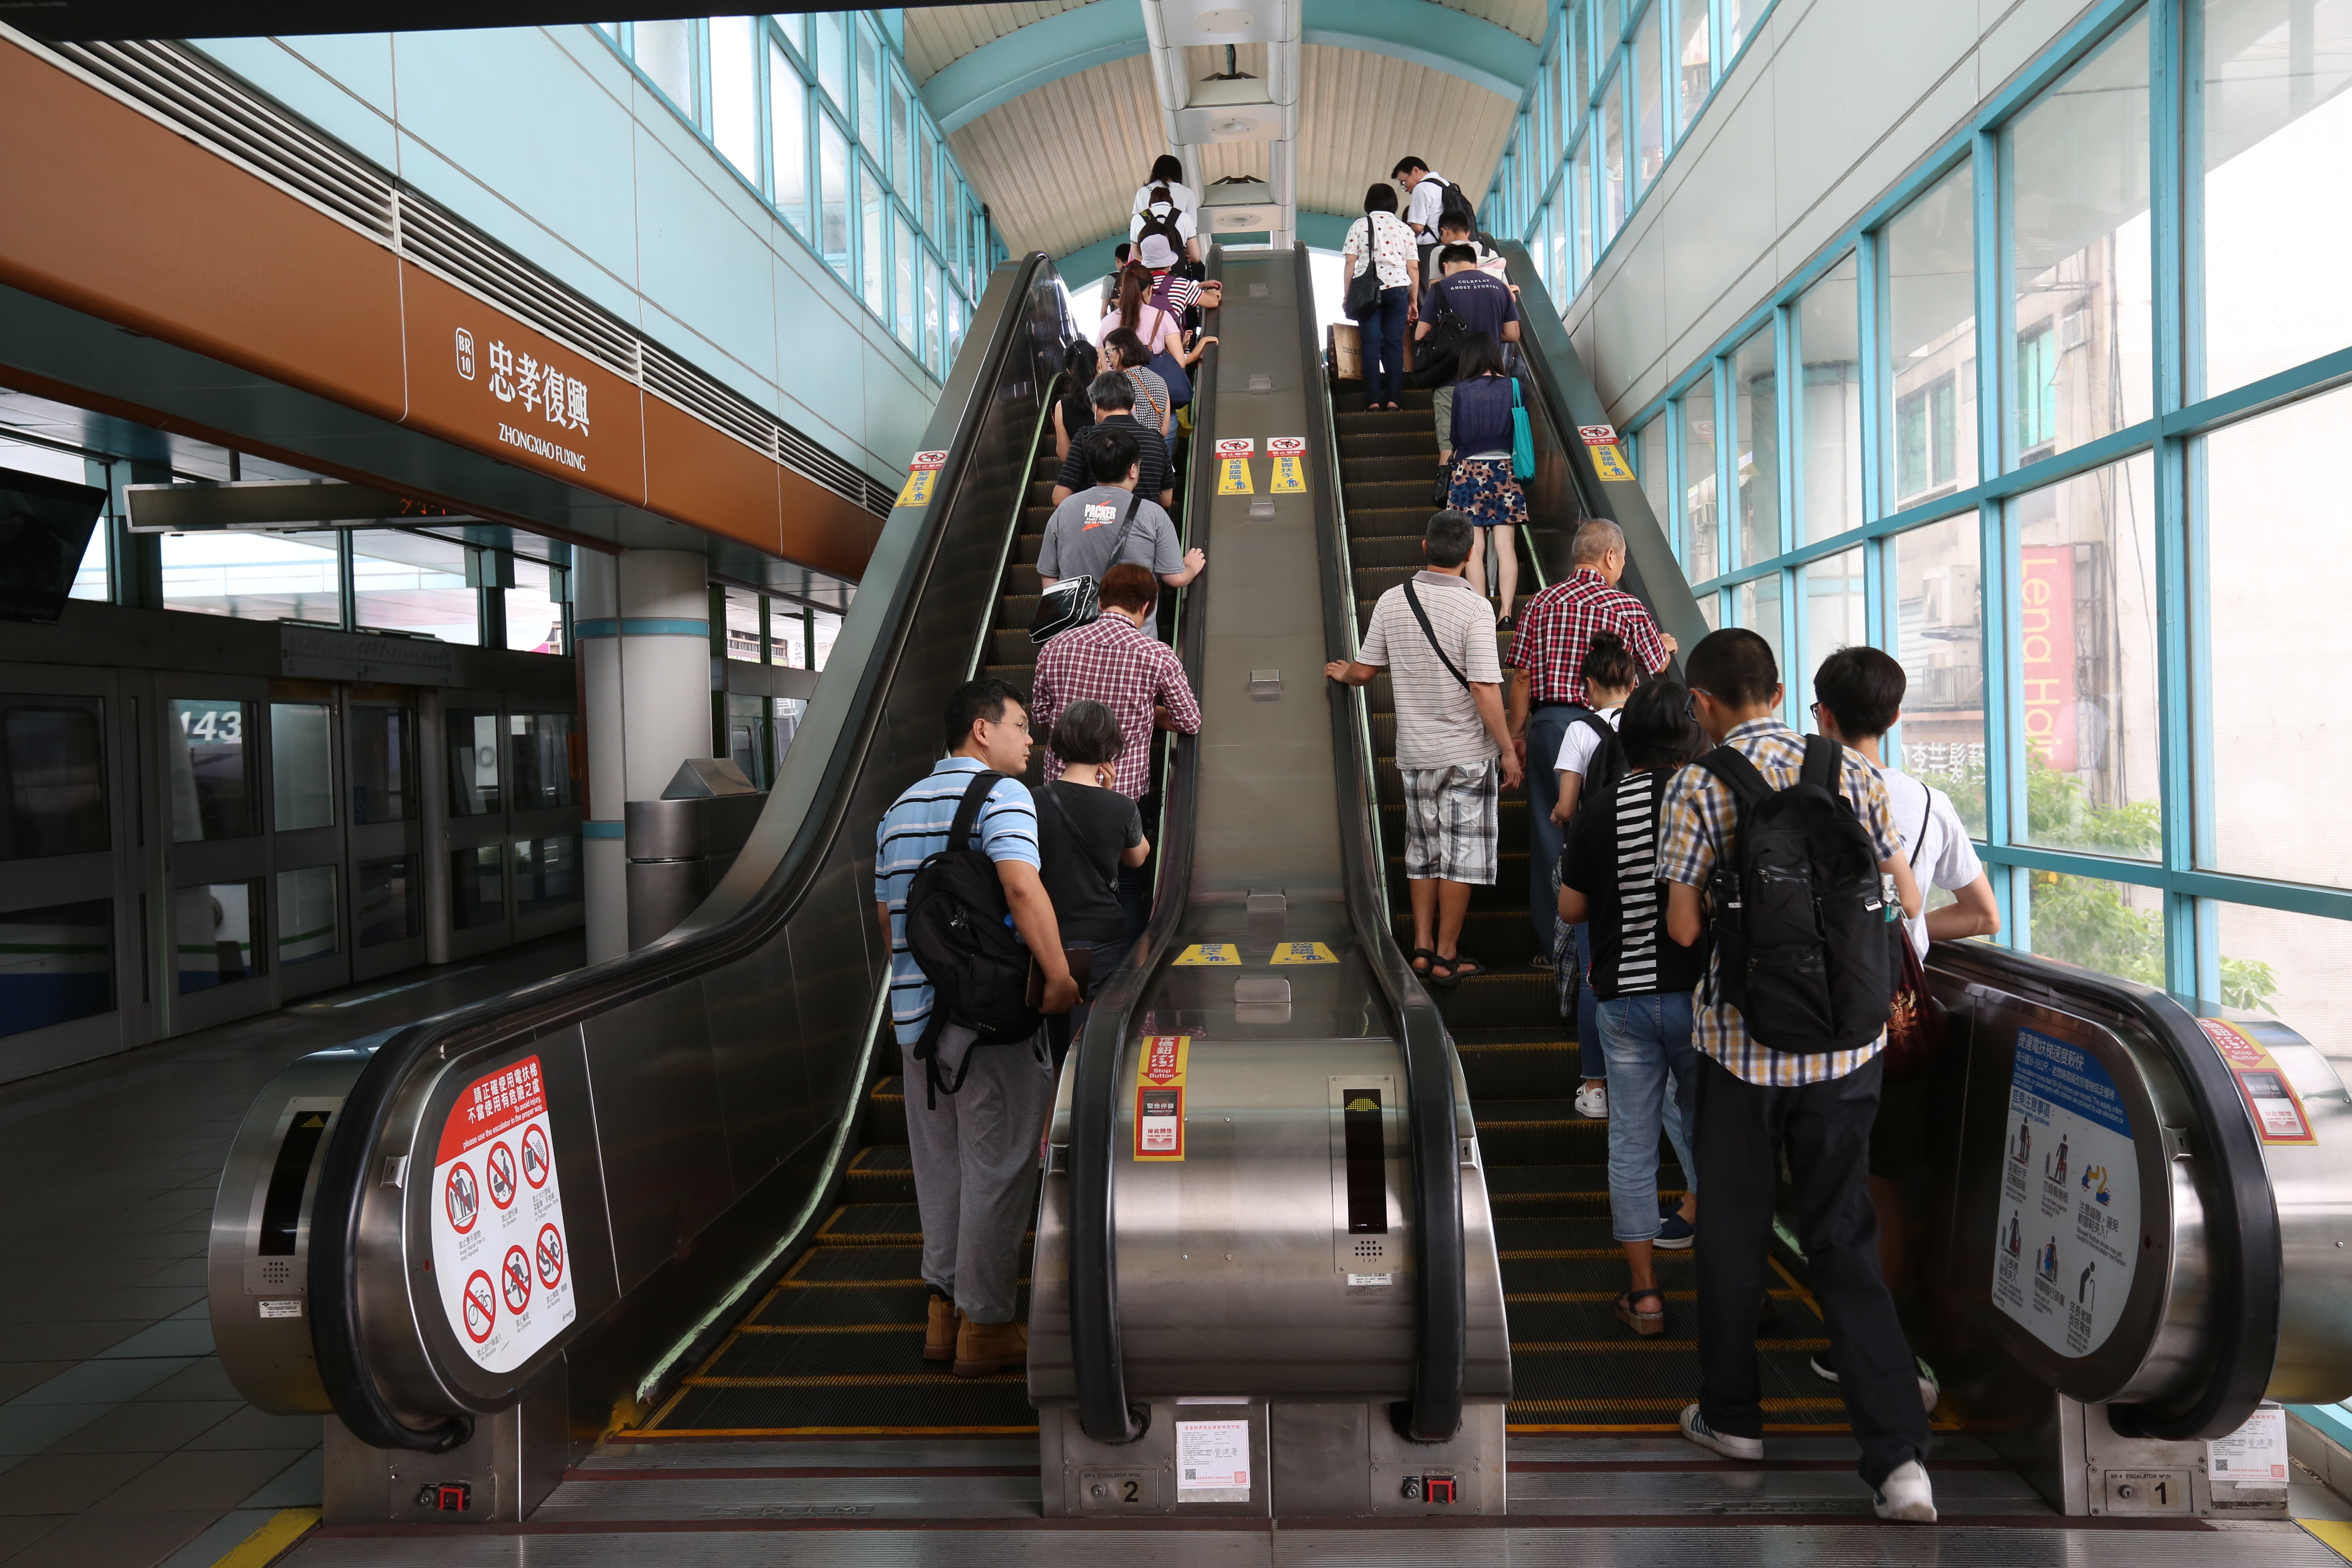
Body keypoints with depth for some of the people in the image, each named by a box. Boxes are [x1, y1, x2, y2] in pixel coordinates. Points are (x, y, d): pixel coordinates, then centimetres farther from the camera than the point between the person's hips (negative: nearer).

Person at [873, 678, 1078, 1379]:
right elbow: (1021, 885, -26)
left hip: (916, 1012, 8)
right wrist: (1060, 978, -23)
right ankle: (985, 1324, 12)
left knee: (940, 1165, 17)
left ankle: (945, 1308, 25)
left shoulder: (899, 807, 15)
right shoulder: (1002, 794, -9)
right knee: (996, 1169, 3)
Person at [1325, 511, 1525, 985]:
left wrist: (1344, 674, 32)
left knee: (1423, 852, 16)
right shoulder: (1473, 609, -15)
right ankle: (1446, 957, 12)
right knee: (1460, 855, 5)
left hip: (1415, 751, 5)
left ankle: (1422, 949, 21)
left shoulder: (1392, 601, -1)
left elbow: (1365, 669, 9)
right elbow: (1485, 691, -18)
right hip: (1467, 752, -5)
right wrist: (1509, 751, -10)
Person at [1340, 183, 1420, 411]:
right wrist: (1413, 301, 11)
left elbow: (1350, 263, 0)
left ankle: (1373, 399, -8)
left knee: (1371, 344, -2)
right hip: (1397, 288, 1)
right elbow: (1413, 267, 6)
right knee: (1394, 344, 2)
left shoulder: (1359, 226, 6)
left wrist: (1346, 296, 4)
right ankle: (1392, 398, -4)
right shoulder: (1404, 230, 11)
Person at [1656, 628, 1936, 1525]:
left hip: (1741, 1043, -3)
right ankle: (1898, 1456, 3)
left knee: (1733, 1230, 14)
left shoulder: (1697, 791, -10)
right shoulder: (1855, 774, 0)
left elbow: (1683, 929, -9)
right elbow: (1907, 903, 4)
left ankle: (1732, 1416, 29)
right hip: (1843, 1043, 3)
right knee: (1843, 1239, 11)